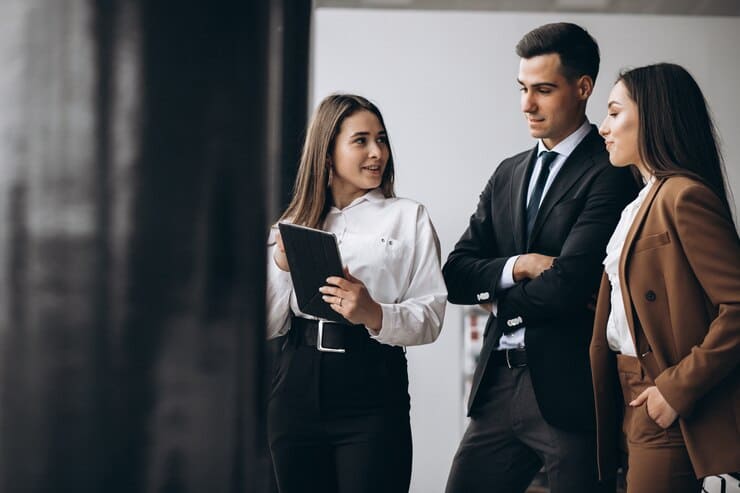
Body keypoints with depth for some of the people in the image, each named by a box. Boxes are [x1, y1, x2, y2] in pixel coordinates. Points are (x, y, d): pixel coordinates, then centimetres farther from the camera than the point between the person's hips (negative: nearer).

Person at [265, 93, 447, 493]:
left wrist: (374, 314, -22)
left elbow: (430, 316, -4)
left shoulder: (409, 217, 4)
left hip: (372, 395, -3)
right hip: (298, 389, 3)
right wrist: (282, 265, -7)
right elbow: (269, 325, 9)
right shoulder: (294, 223, 12)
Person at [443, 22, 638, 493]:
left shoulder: (611, 172, -9)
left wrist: (501, 300, -1)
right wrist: (519, 266, -9)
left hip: (569, 389, -7)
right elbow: (456, 274, 9)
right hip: (499, 386, 7)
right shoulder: (508, 174, 15)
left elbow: (569, 285, -18)